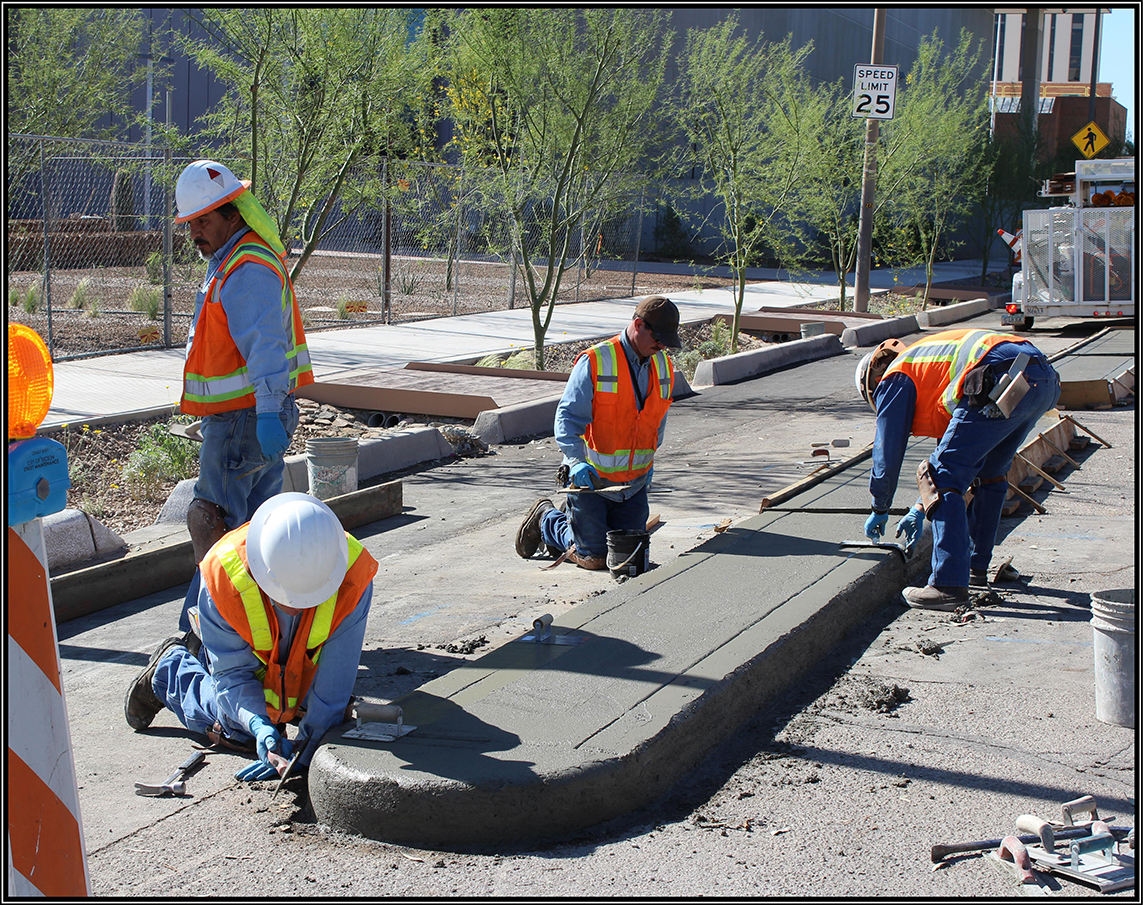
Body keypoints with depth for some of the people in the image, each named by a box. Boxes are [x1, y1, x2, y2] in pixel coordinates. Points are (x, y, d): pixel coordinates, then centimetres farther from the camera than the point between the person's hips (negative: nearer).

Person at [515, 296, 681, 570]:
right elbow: (568, 416, -17)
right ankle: (546, 519, 23)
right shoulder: (595, 362, -14)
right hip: (590, 477, -6)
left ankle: (575, 522, 31)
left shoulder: (662, 366, 6)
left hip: (635, 482, 6)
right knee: (594, 557, -5)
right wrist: (577, 462, -31)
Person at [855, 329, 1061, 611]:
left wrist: (880, 510, 28)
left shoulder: (894, 378, 16)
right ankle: (977, 568, 35)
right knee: (988, 473, 27)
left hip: (1001, 381, -9)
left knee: (939, 478, -4)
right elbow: (959, 450, 44)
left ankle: (949, 585, -11)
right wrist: (920, 509, 44)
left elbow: (888, 449, 14)